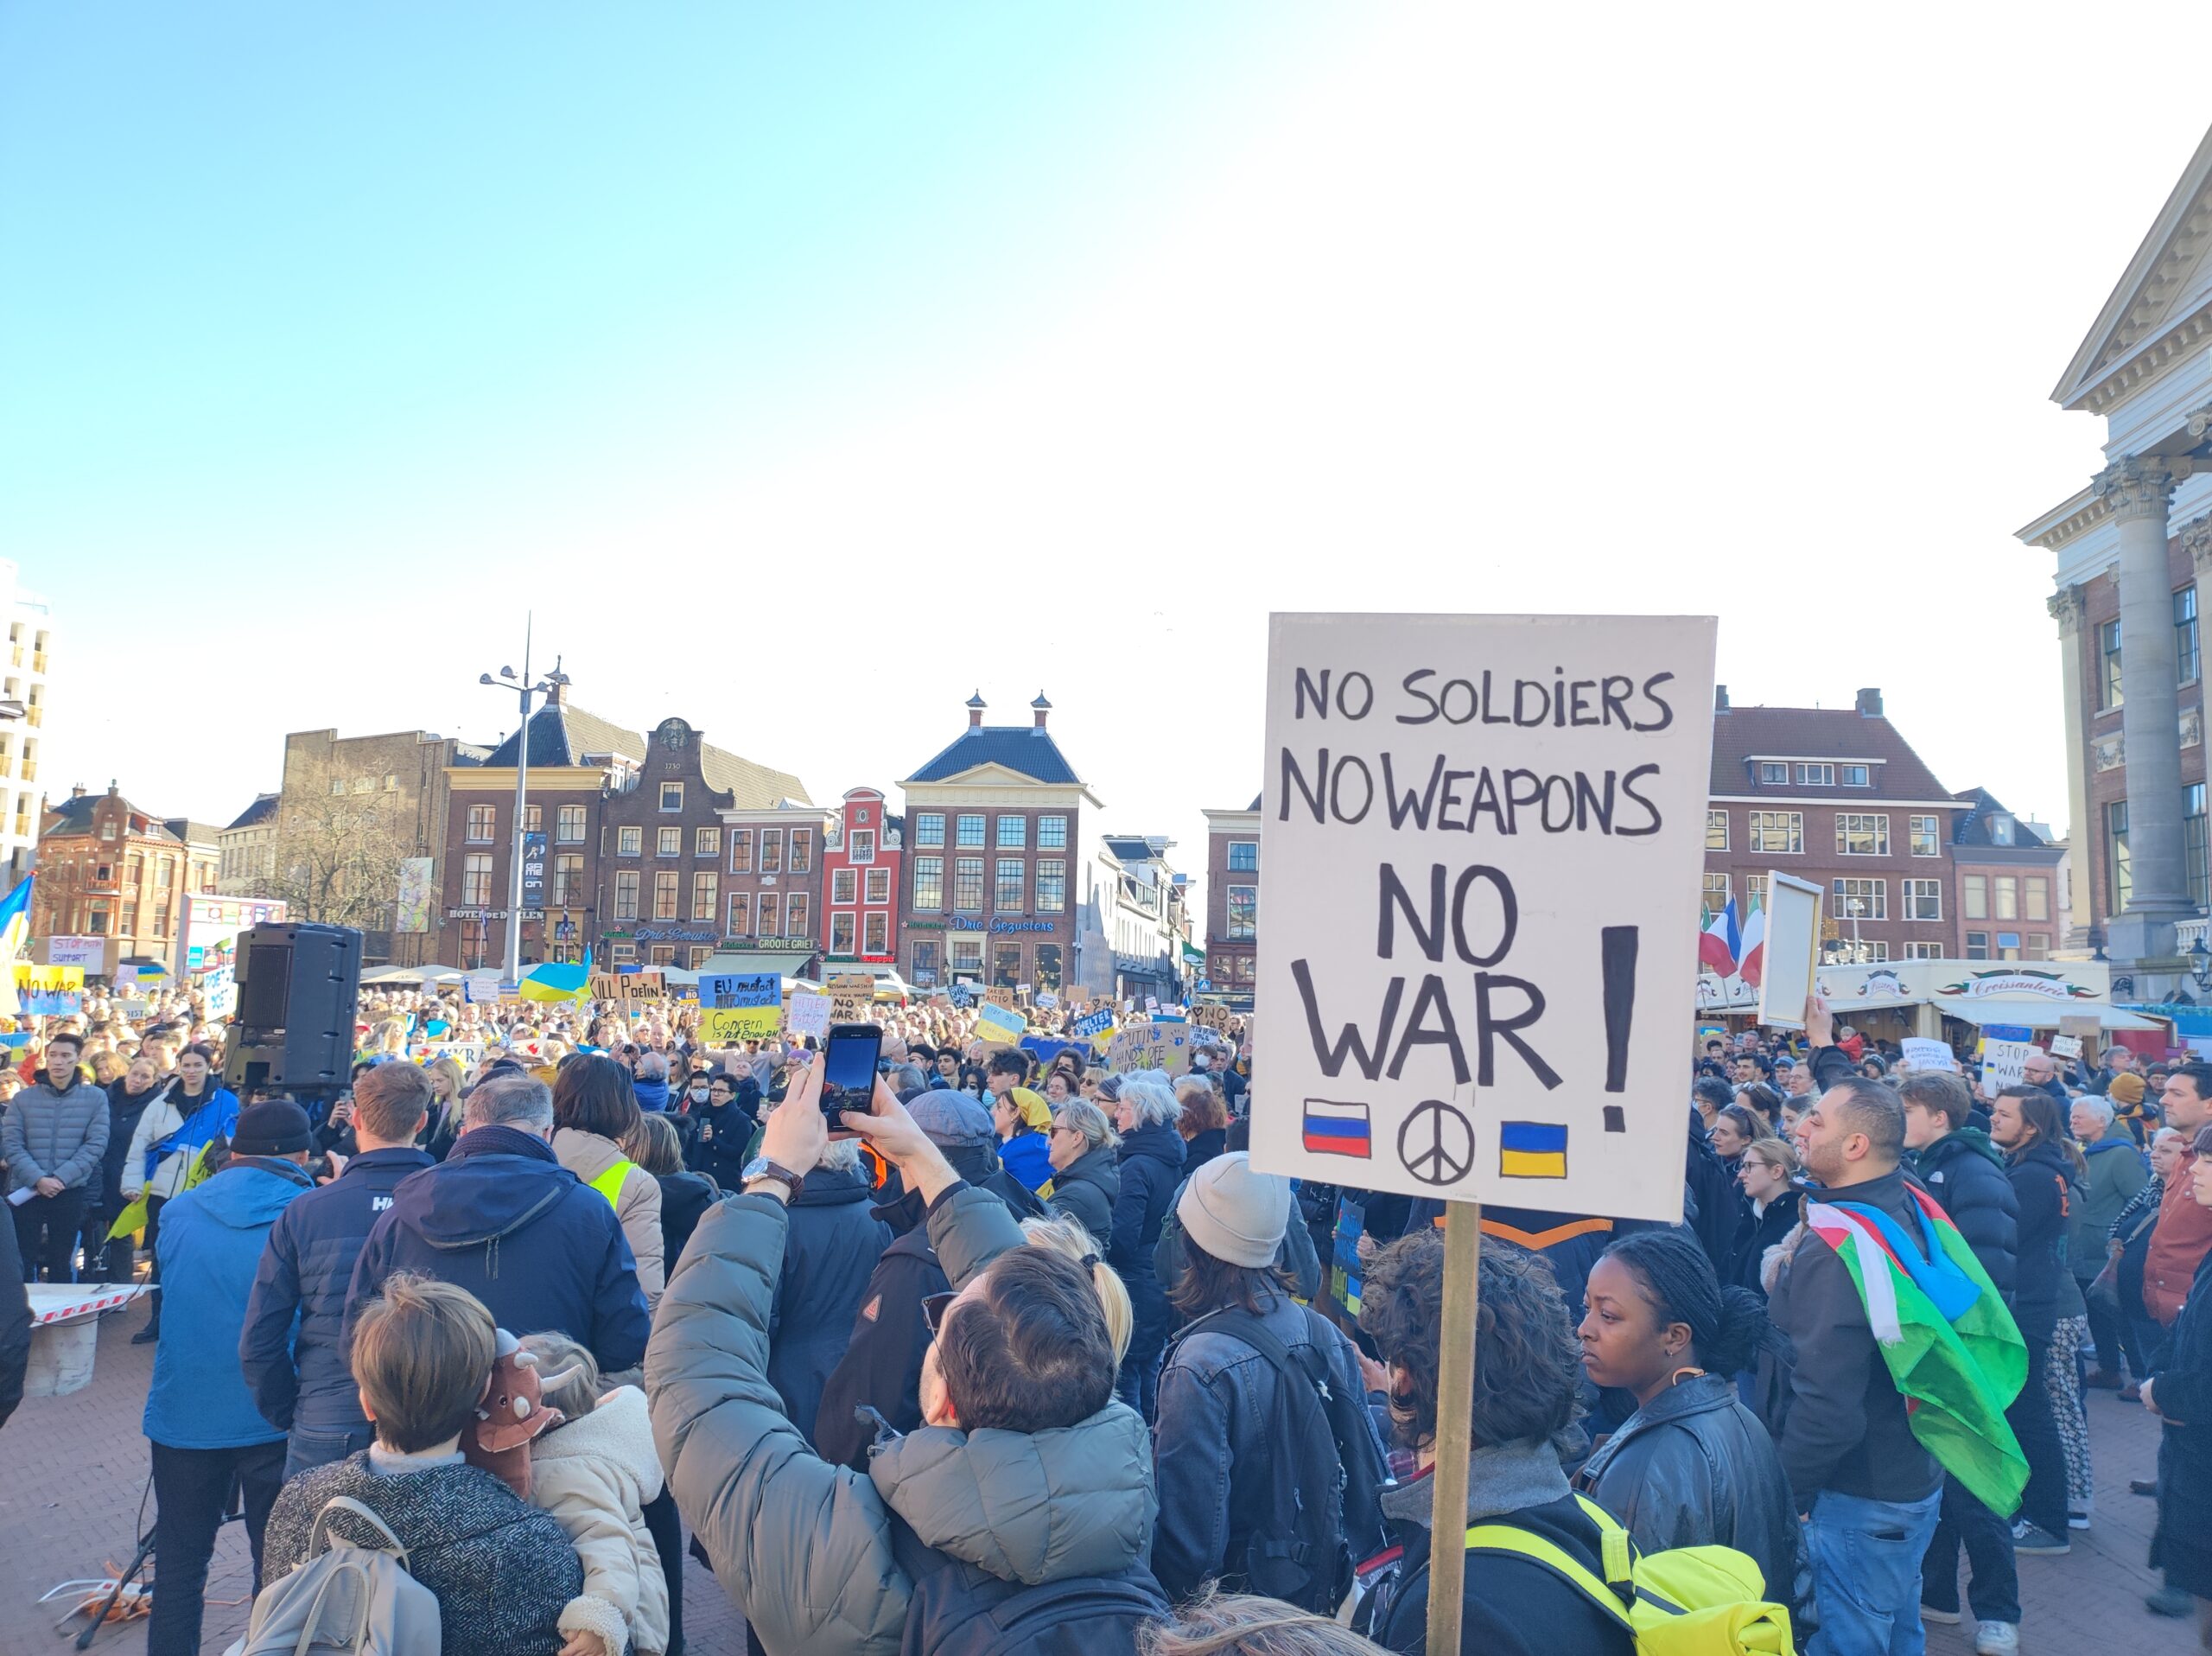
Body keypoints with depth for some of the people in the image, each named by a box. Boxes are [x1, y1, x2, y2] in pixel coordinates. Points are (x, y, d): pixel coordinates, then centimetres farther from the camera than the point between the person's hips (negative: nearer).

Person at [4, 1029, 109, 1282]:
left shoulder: (96, 1097, 1)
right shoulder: (23, 1098, 3)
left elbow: (96, 1144, -5)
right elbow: (11, 1144, -3)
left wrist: (61, 1178, -15)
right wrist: (38, 1179, -16)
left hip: (72, 1191, 0)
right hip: (25, 1191, 1)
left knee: (62, 1262, 9)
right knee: (23, 1261, 2)